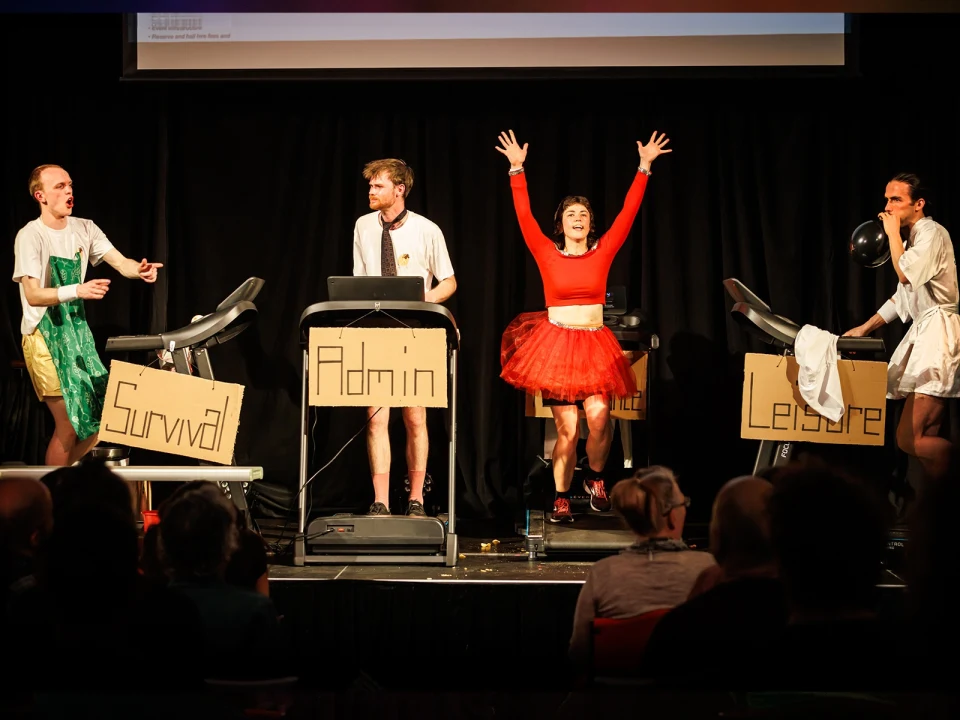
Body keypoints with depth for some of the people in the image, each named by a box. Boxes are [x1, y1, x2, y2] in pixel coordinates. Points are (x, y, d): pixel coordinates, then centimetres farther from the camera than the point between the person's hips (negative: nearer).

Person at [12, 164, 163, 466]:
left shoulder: (84, 228, 3)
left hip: (76, 330, 6)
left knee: (99, 417, 6)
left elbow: (120, 262, -6)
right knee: (68, 425, -7)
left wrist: (139, 270, -30)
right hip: (44, 336, -6)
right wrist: (78, 290, -36)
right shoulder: (30, 236, -15)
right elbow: (33, 295, -21)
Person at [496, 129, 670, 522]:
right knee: (567, 427, -4)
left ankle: (596, 478, 6)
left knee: (599, 413, -19)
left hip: (595, 346, 1)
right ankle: (561, 498, 11)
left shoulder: (602, 252, 6)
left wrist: (644, 167, 0)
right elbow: (524, 216, -2)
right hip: (555, 345, -1)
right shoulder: (548, 254, 4)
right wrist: (517, 169, -5)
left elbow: (628, 213, 3)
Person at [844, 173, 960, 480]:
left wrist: (893, 233, -12)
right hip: (921, 331, 10)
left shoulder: (932, 233, -11)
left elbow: (907, 275, -25)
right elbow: (902, 296, 25)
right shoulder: (910, 238, 20)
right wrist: (865, 328, 19)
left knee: (909, 439, -17)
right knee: (926, 440, 8)